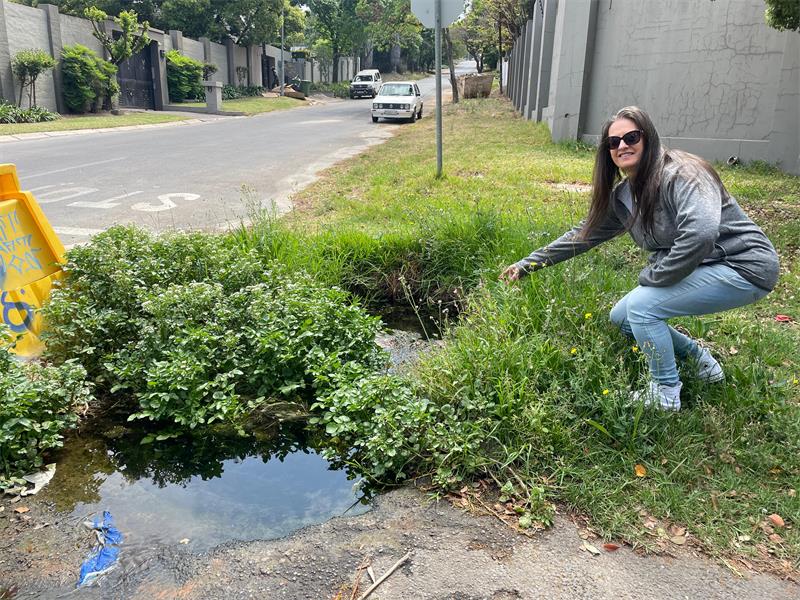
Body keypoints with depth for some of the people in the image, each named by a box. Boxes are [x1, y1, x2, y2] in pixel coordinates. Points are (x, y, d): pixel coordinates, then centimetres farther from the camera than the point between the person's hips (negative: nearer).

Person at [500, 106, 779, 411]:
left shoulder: (680, 174, -22)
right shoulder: (622, 194, 2)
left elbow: (700, 234, -37)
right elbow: (584, 234, 11)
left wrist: (651, 278, -23)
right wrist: (527, 264, 9)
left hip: (743, 267, -8)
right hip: (700, 270, 9)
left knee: (640, 306, -21)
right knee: (621, 318, 8)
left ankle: (665, 395, -1)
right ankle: (698, 358, 25)